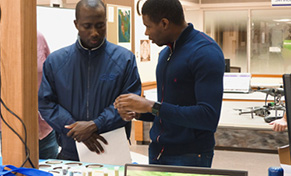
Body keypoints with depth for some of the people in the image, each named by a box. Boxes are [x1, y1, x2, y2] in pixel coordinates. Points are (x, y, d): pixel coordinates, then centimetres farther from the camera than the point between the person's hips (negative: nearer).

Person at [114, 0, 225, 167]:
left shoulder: (206, 52, -15)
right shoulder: (165, 53, 12)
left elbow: (209, 117, -24)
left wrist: (151, 107, -21)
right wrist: (138, 112, 1)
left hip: (190, 157, -8)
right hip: (157, 153, 8)